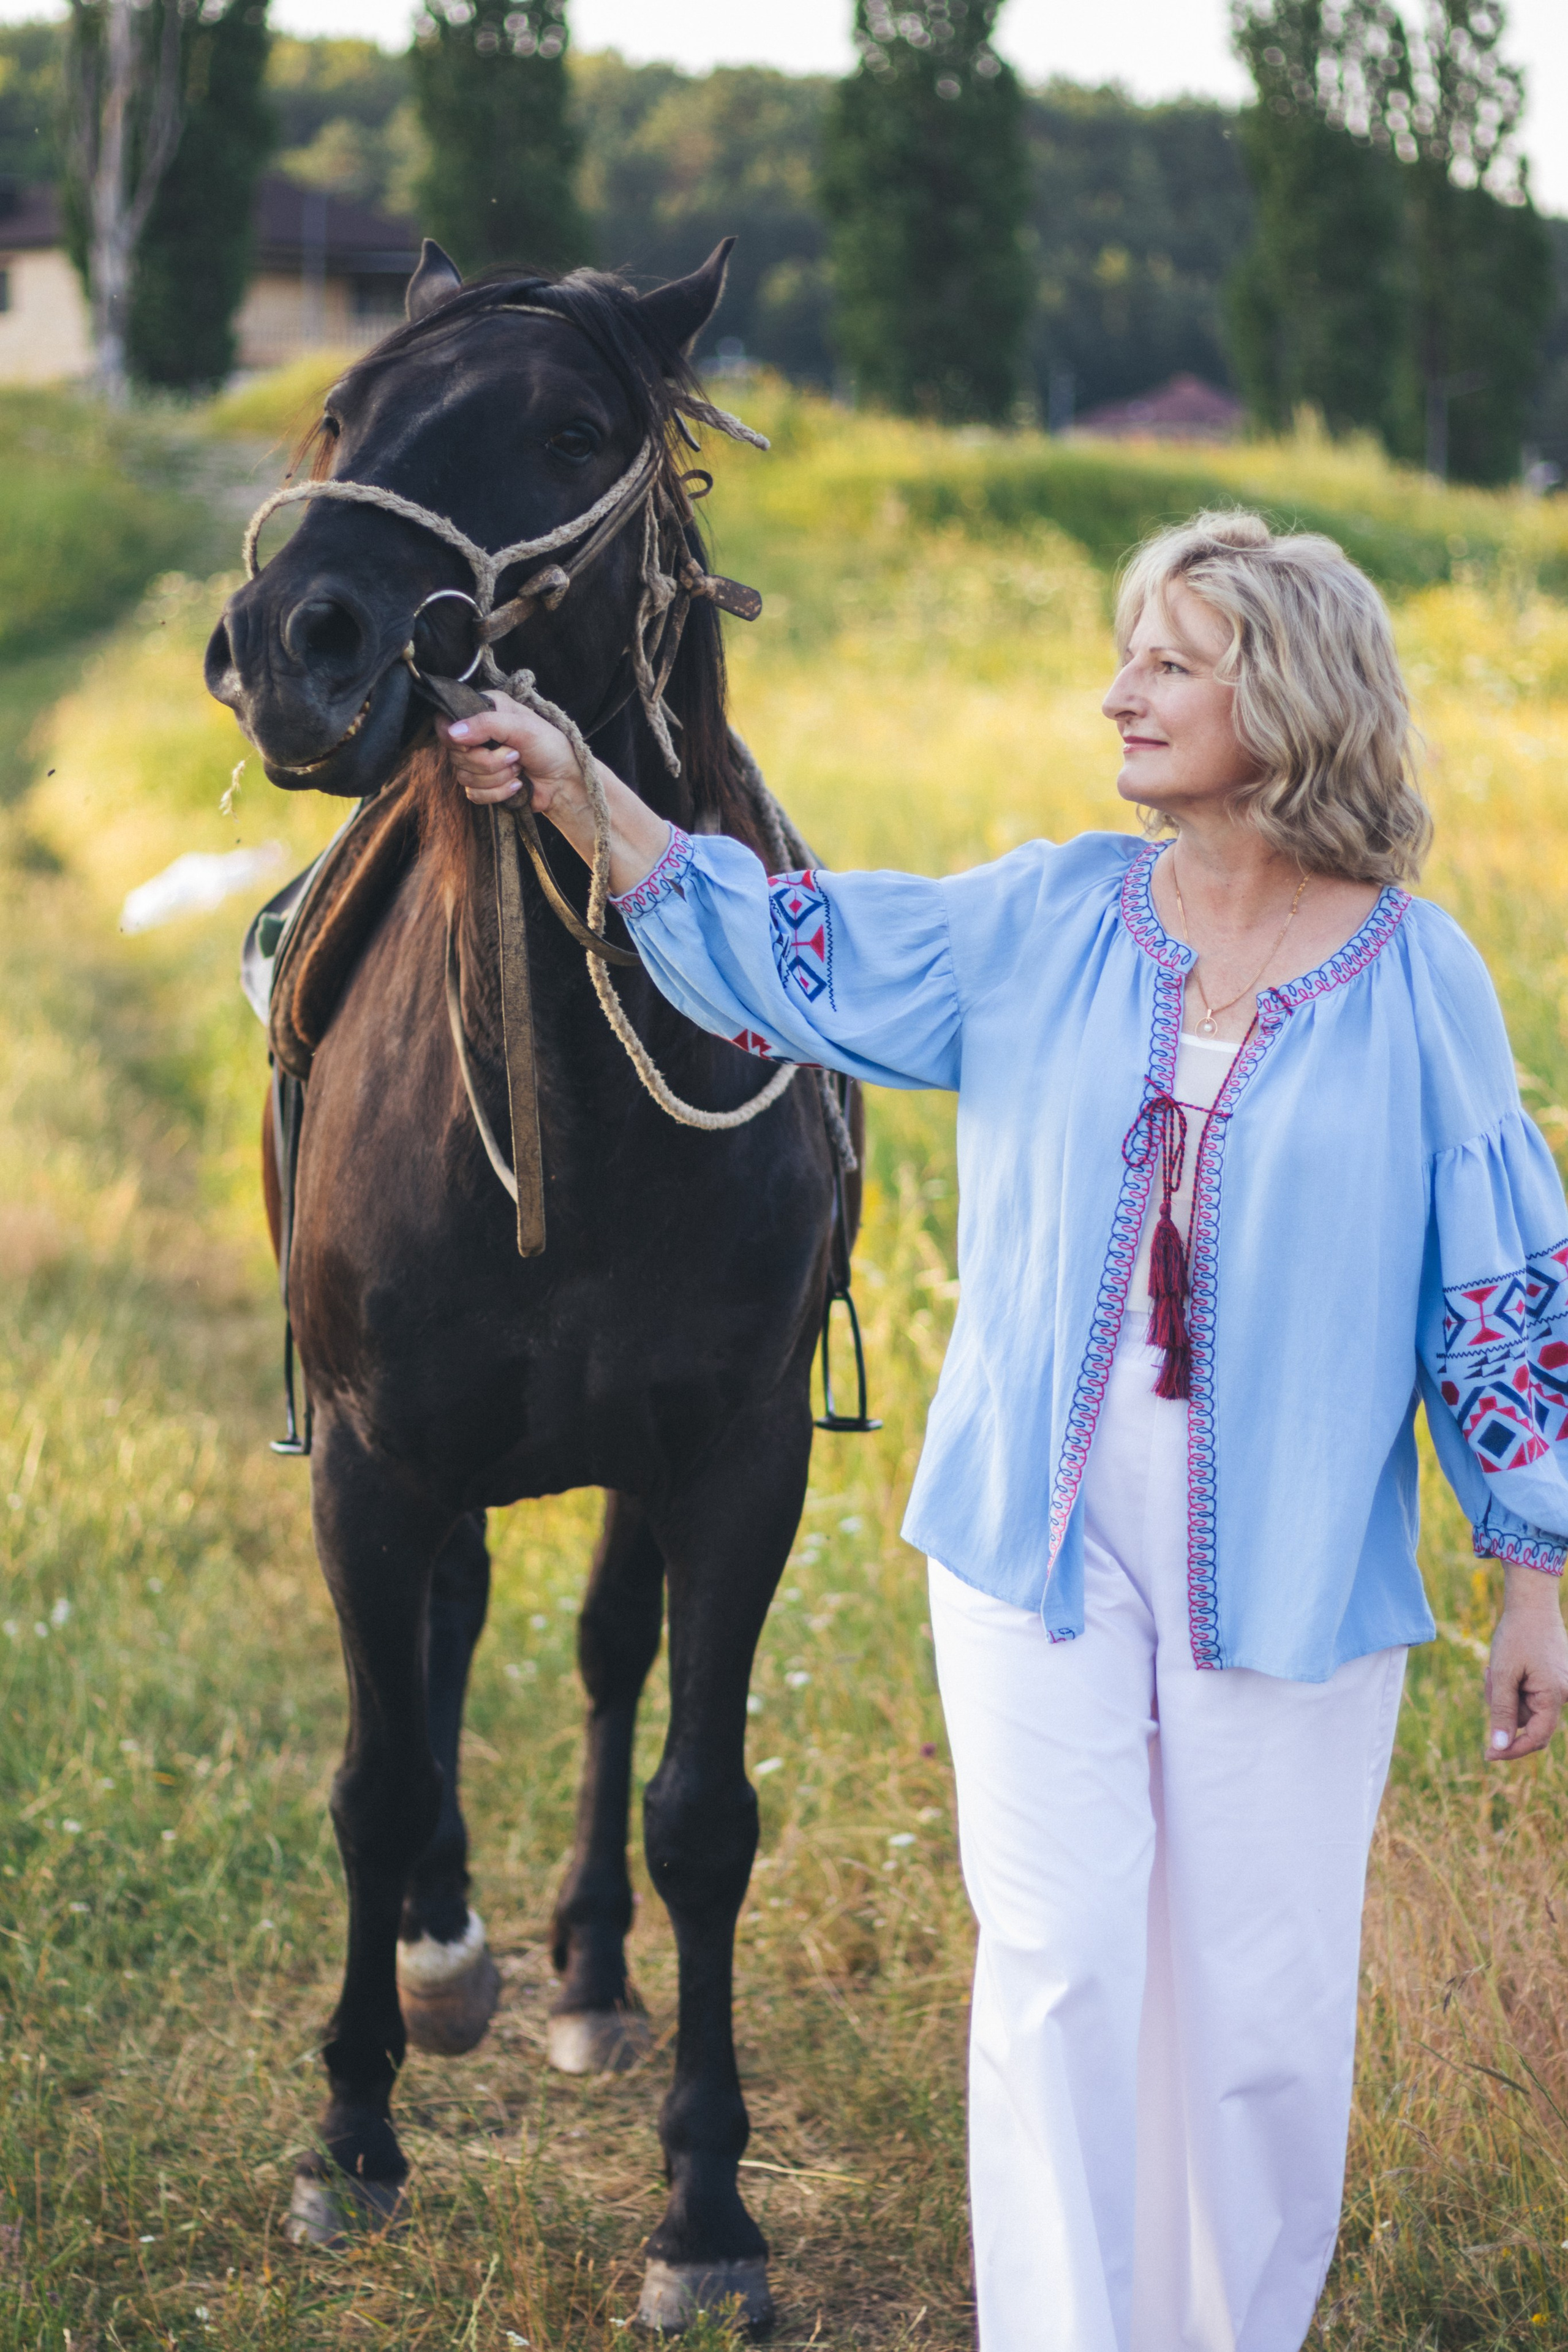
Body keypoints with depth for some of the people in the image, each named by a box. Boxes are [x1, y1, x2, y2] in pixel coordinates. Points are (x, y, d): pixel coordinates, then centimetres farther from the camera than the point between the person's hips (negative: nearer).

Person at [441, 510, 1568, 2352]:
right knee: (1059, 1957, 0)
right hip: (1038, 1521, 1)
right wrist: (575, 791, -8)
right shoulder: (1046, 923, 3)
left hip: (1290, 1556, -1)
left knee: (1261, 1987, 7)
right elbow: (783, 952, 3)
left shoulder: (1415, 977, -2)